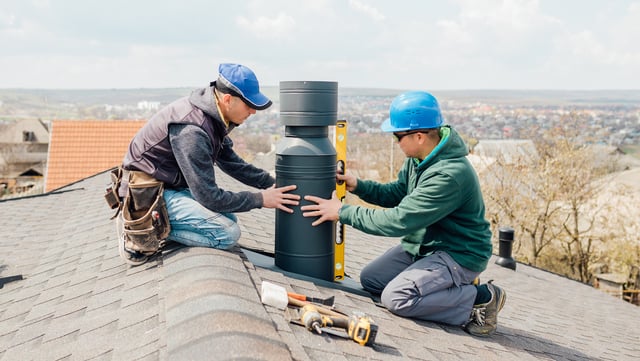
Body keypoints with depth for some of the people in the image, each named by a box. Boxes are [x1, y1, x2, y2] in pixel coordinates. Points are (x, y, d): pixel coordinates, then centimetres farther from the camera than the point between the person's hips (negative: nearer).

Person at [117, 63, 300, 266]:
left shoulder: (213, 114, 0)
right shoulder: (192, 130, -29)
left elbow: (229, 161, 14)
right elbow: (209, 197, -24)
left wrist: (270, 183, 6)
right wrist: (260, 199, -15)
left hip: (171, 186, 10)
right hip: (149, 193, -10)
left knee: (228, 217, 13)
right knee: (228, 233, -16)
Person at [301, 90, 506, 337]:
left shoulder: (449, 175, -32)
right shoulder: (418, 158, -2)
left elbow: (399, 220, -31)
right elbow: (396, 194, 12)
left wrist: (342, 212, -23)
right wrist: (357, 186, -5)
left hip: (459, 254, -10)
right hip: (422, 244, 10)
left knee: (395, 298, -23)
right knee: (370, 279, 7)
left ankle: (480, 298, -7)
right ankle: (456, 288, 8)